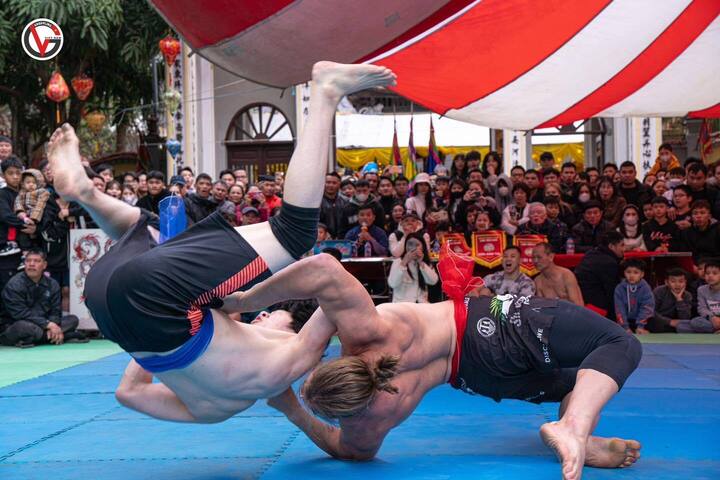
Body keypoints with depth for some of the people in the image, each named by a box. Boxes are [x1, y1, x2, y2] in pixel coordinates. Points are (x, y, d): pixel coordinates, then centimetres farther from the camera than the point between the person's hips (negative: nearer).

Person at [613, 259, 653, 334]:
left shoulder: (645, 288, -11)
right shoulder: (619, 289, -7)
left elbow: (646, 308, -14)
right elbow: (619, 309, -10)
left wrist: (640, 326, -20)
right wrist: (625, 327, -17)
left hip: (642, 320, -1)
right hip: (626, 320, 1)